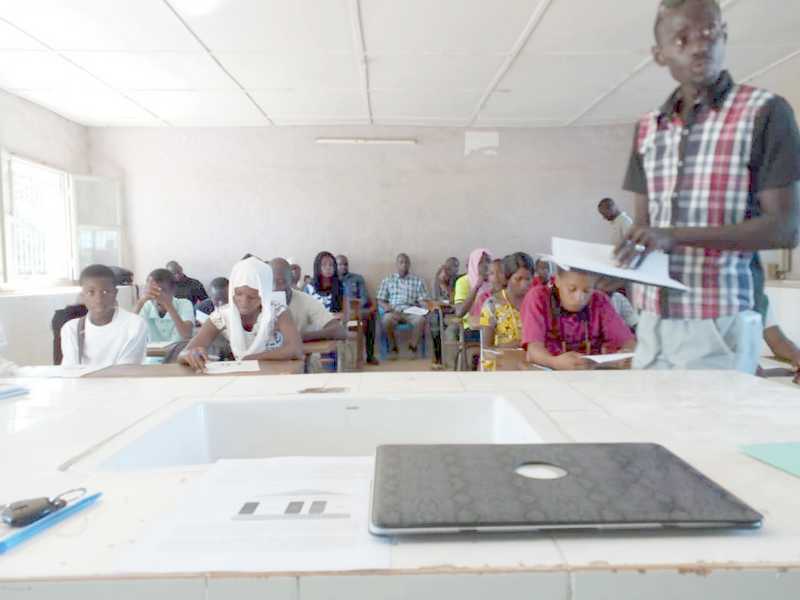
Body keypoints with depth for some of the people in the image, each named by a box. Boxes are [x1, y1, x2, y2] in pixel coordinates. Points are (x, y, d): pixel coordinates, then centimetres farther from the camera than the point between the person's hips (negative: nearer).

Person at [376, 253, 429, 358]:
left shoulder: (418, 280, 16)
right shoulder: (387, 280, 17)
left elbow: (422, 300, 9)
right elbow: (380, 300, 12)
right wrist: (386, 307, -10)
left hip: (411, 312, 0)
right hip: (393, 311, 0)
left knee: (421, 319, -33)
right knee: (386, 319, -35)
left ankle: (412, 346, -9)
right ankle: (393, 347, -11)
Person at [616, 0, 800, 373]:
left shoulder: (765, 112, -5)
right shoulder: (647, 129, 11)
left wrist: (678, 235, -22)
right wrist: (610, 264, -7)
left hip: (717, 325, -4)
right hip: (652, 323, 5)